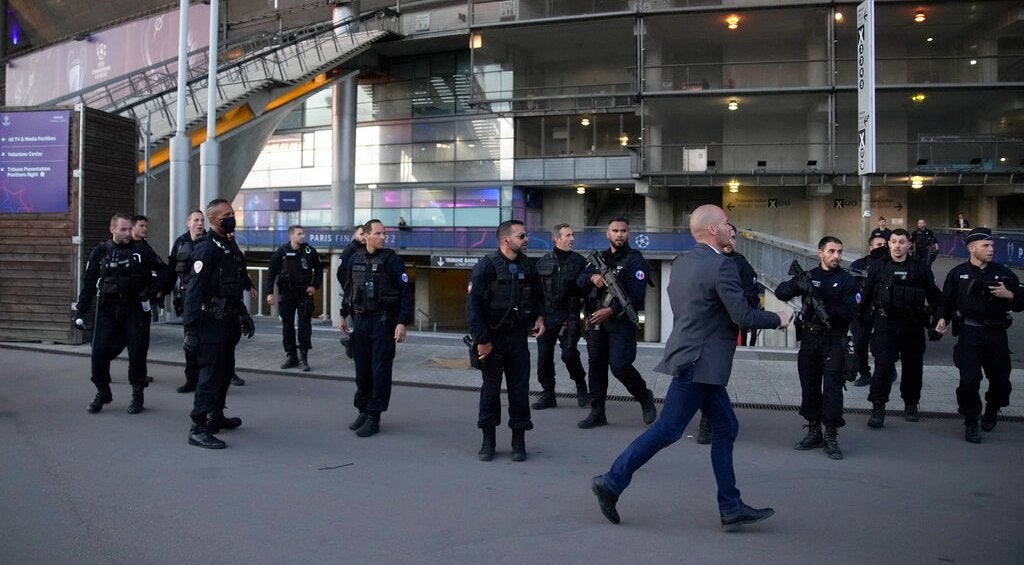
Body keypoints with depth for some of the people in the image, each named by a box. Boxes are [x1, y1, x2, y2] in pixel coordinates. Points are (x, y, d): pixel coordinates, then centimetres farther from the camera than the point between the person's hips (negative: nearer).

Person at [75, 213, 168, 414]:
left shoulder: (141, 250, 2)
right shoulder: (100, 252, 4)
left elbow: (163, 269, 11)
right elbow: (88, 283, 6)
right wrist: (80, 311, 2)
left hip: (135, 309, -1)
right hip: (108, 309, 1)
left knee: (137, 353, 2)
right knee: (99, 352, -3)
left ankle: (137, 394, 16)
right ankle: (102, 392, 17)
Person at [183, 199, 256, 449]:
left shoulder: (230, 246, 14)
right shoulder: (207, 248, -15)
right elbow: (194, 290, -20)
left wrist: (244, 315, 23)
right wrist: (190, 328, -23)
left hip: (228, 321, 9)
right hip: (211, 323, -9)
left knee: (225, 370, 17)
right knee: (211, 372, -9)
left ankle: (216, 416, 32)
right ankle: (198, 428, -4)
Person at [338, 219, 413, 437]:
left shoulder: (391, 259, -7)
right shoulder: (355, 259, 8)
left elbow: (405, 293, -10)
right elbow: (349, 289, 20)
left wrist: (403, 322, -17)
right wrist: (344, 314, 20)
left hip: (383, 322, -5)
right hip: (360, 321, 5)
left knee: (380, 371, -2)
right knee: (362, 369, 11)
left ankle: (374, 417, 5)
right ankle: (363, 410, 25)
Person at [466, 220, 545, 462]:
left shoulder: (527, 268, 6)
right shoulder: (486, 266, -10)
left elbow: (538, 297, 23)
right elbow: (473, 305, -13)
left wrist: (539, 317, 6)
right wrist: (481, 340, -15)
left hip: (518, 338, 4)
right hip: (492, 338, -4)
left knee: (520, 388, 5)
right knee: (490, 388, 5)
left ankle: (519, 440, 16)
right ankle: (488, 440, 17)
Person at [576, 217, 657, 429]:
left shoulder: (635, 260, -5)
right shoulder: (599, 258, 16)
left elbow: (635, 294, -16)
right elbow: (579, 280, 7)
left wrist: (611, 311, -23)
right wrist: (592, 277, -15)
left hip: (621, 321, -6)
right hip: (596, 320, 6)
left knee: (619, 366, -14)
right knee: (596, 365, 8)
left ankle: (645, 397, 12)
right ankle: (597, 413, 18)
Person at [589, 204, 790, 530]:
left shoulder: (681, 262, 9)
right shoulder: (722, 265, -17)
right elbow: (743, 317, -18)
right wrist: (778, 319, -2)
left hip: (695, 357, 10)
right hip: (701, 362, -10)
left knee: (726, 428, 13)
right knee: (667, 430, -2)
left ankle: (731, 509, 17)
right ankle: (612, 482, 7)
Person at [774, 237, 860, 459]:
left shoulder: (847, 280, 2)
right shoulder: (808, 276, 11)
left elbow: (850, 312, -8)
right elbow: (780, 292, -2)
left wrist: (827, 311, -23)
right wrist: (797, 284, -21)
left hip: (834, 342, -4)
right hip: (809, 339, 4)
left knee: (832, 387, -10)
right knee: (809, 386, 8)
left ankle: (831, 436, -3)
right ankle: (814, 432, 20)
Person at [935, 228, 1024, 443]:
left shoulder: (1003, 273, 8)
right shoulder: (958, 273, 4)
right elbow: (947, 301, 8)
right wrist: (943, 319, -10)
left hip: (997, 334, 2)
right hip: (969, 333, -2)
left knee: (1001, 380, 6)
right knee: (969, 380, -8)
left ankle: (991, 411, 36)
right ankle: (970, 423, 9)